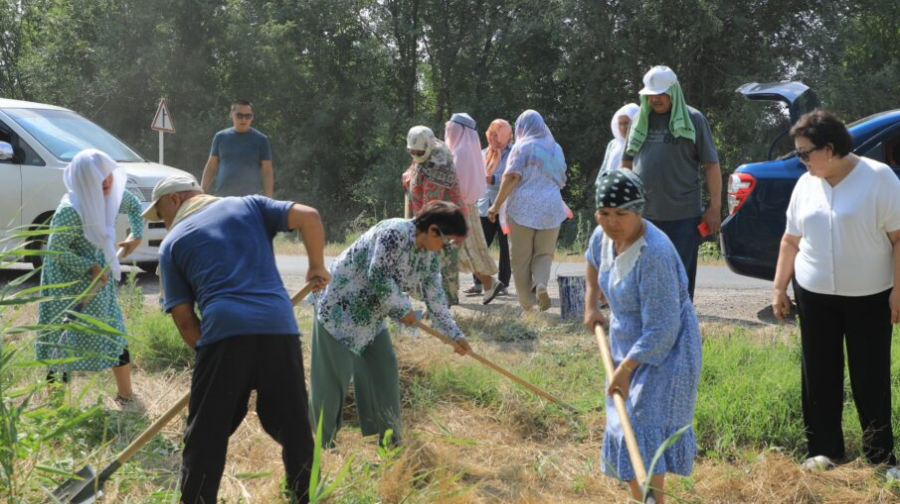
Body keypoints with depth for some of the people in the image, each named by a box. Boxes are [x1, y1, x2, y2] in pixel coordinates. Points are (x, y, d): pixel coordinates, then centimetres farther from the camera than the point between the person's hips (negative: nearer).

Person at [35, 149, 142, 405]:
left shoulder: (110, 195, -8)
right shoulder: (70, 211, -29)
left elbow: (134, 205, 15)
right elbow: (56, 250, -23)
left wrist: (136, 236, 5)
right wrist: (90, 267, -23)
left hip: (99, 278, 7)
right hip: (69, 285, -7)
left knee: (116, 335, 13)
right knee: (67, 343, -3)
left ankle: (125, 395, 29)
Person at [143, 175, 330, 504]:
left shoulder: (173, 243, 15)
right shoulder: (248, 206, 20)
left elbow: (183, 317, 9)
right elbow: (307, 216, 6)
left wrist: (205, 350, 21)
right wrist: (316, 265, 19)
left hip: (224, 332, -2)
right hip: (279, 328, 2)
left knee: (206, 437, 7)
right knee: (294, 428, 14)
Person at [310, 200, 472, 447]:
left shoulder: (429, 255, 1)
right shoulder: (394, 233, -27)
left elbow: (435, 296, 7)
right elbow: (378, 277, -27)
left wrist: (455, 334, 5)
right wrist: (403, 308, -16)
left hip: (371, 315, 9)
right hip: (339, 306, -9)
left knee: (384, 368, 9)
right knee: (333, 374, -6)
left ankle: (389, 437, 18)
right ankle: (322, 442, 3)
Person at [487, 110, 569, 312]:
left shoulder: (522, 147, -1)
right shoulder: (555, 148, 15)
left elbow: (512, 176, -11)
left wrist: (497, 205, -9)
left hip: (523, 207, -4)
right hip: (551, 207, 4)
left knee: (521, 257, 4)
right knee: (544, 253, 10)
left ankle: (527, 304, 1)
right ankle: (541, 284, -19)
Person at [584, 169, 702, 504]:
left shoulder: (654, 255, -31)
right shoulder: (605, 235, -6)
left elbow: (662, 331, -30)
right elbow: (593, 261, 23)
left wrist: (625, 369, -26)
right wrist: (591, 306, 18)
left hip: (663, 353, -9)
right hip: (626, 345, 9)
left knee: (644, 434, -15)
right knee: (625, 426, 16)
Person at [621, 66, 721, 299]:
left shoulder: (693, 119, 0)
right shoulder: (640, 120, 11)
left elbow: (711, 165, -1)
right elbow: (626, 163, 17)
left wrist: (714, 207, -7)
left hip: (683, 214, -4)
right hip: (644, 213, 4)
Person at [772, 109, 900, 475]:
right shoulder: (806, 184, 7)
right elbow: (791, 240, 14)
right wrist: (779, 287, 12)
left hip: (869, 296, -4)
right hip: (815, 295, 4)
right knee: (819, 375, 8)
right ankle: (823, 449, 18)